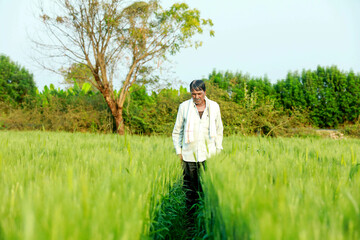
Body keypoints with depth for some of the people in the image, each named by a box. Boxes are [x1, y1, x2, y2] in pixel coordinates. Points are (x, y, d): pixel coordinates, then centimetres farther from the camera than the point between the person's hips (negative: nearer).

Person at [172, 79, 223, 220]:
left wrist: (218, 150, 11)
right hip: (189, 155, 0)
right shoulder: (184, 107, 3)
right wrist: (178, 152, 6)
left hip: (209, 155, 1)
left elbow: (219, 130, 18)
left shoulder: (214, 107, 7)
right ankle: (190, 217, 15)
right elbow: (177, 131, 11)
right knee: (190, 188, 3)